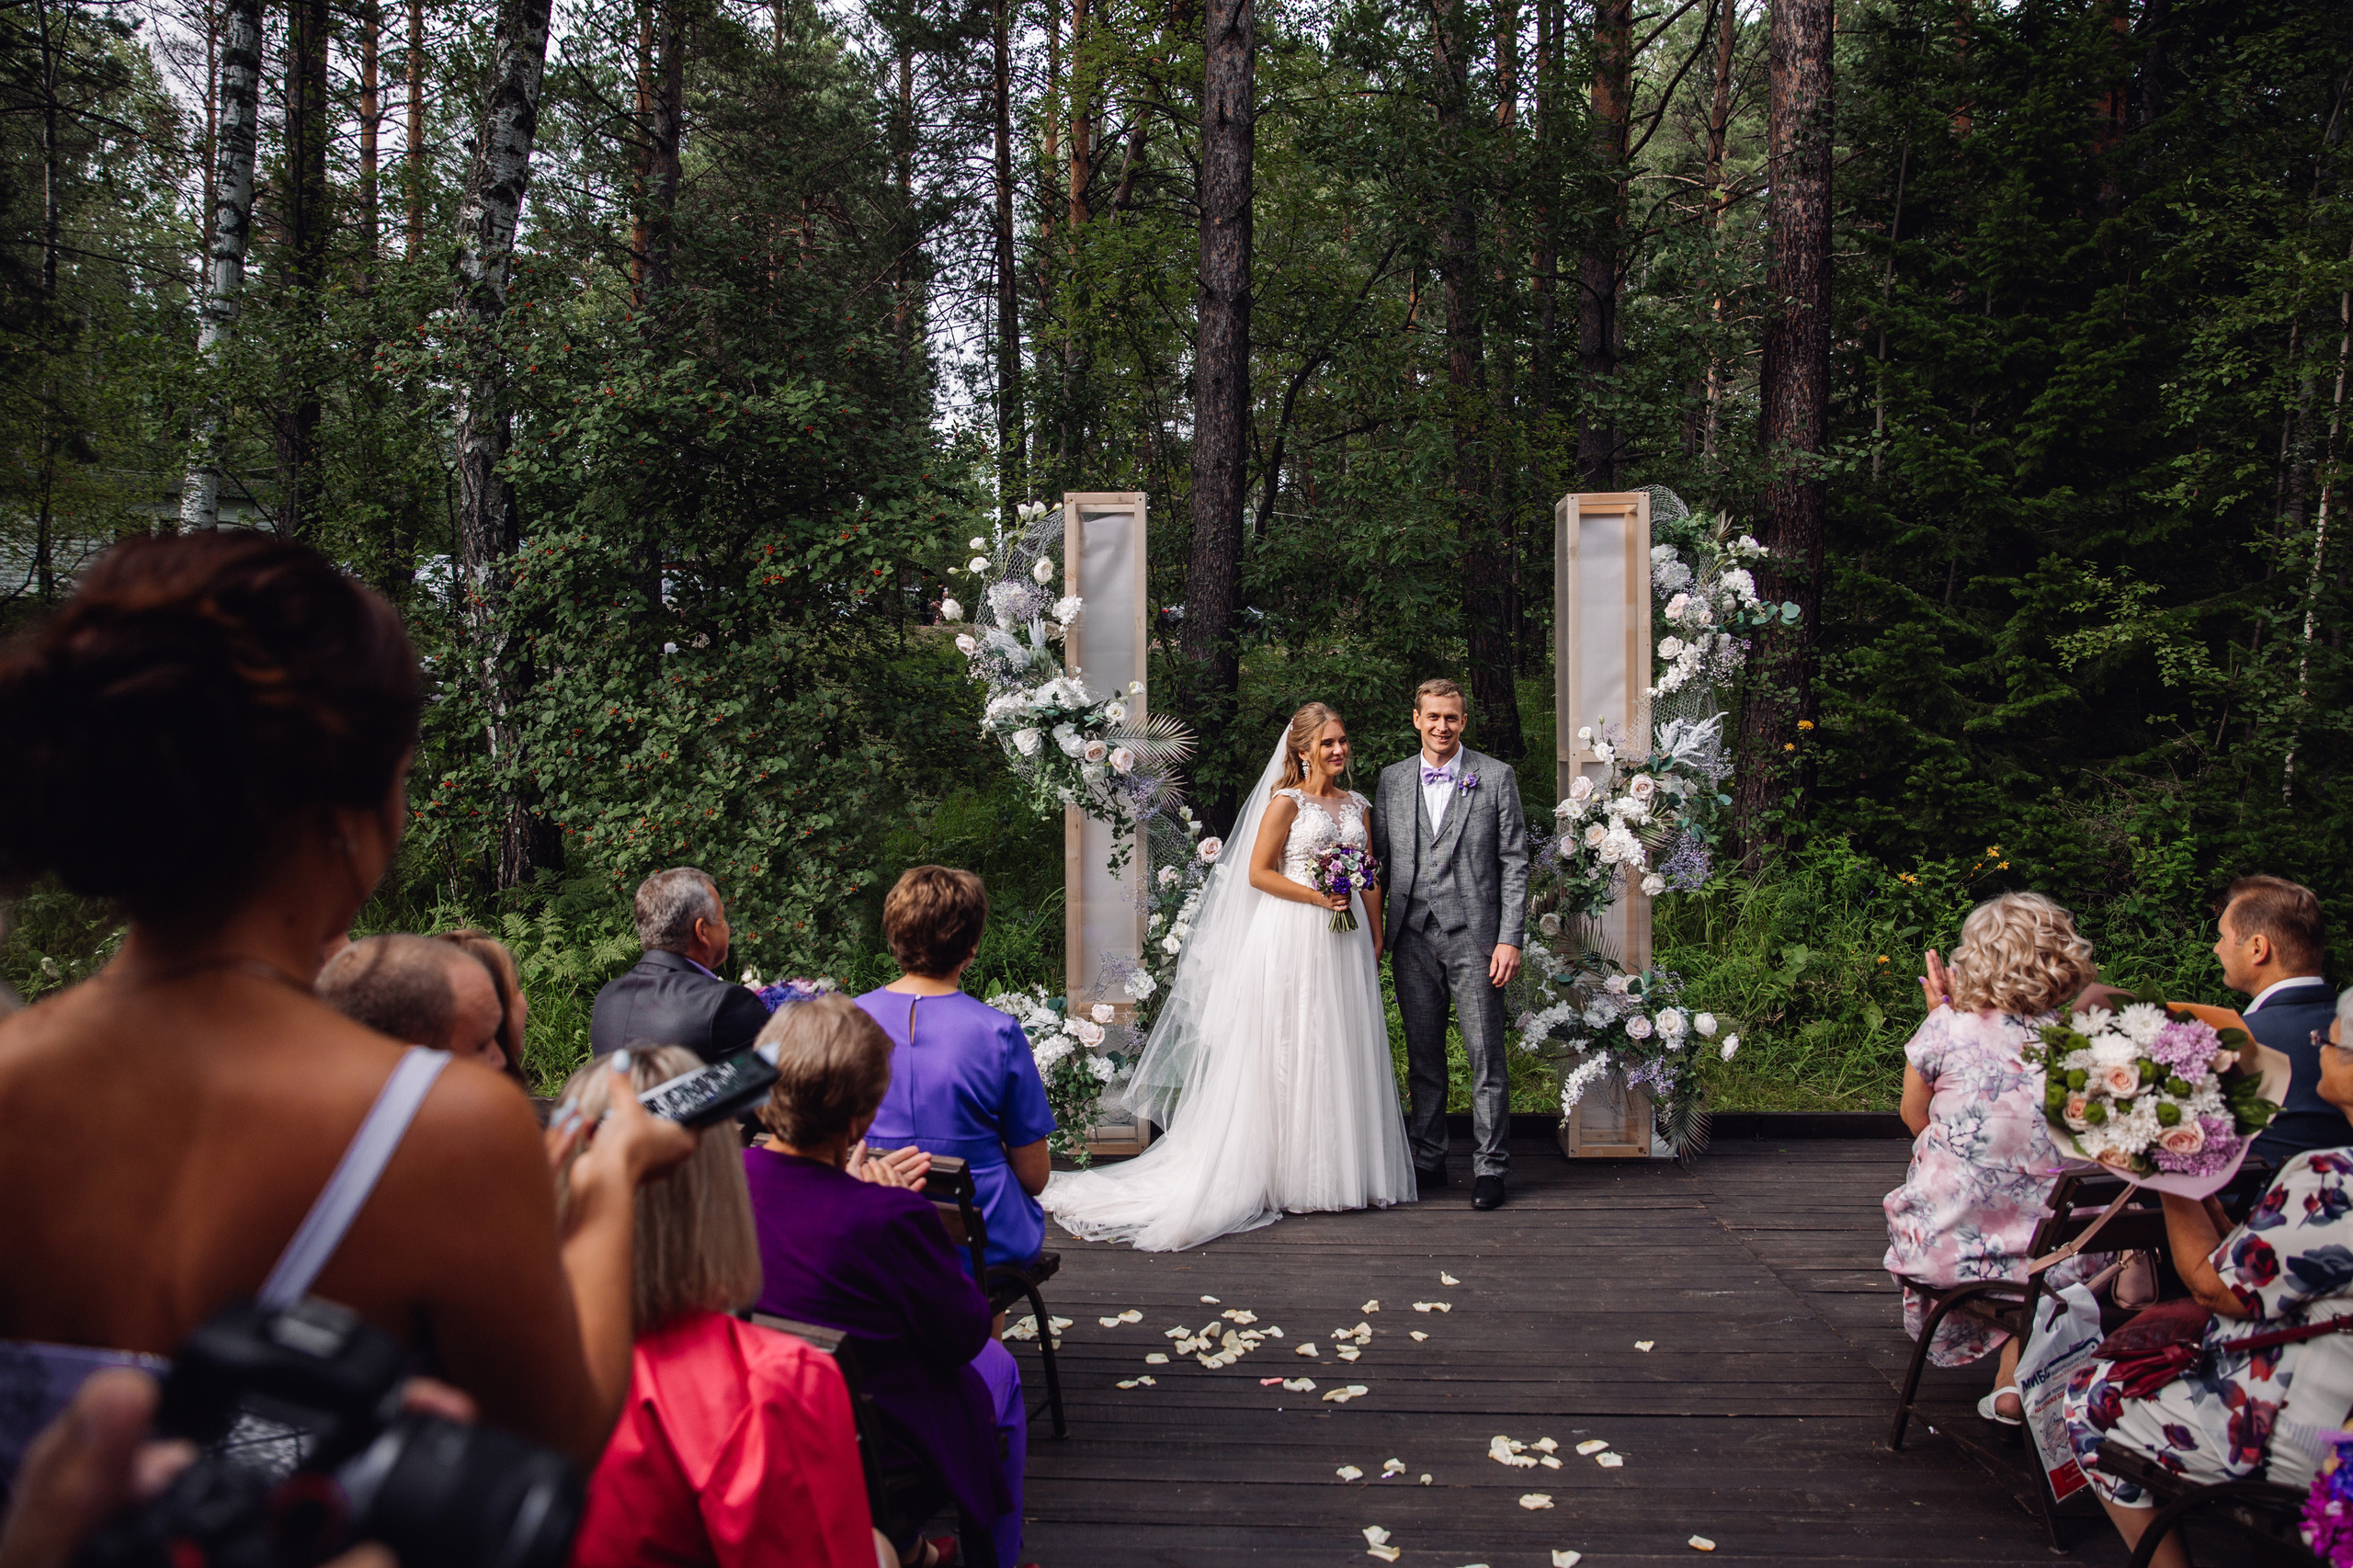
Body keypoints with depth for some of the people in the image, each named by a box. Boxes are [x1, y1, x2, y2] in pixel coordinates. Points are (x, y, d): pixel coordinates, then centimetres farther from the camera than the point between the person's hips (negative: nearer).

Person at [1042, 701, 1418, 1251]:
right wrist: (1319, 898, -15)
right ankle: (1291, 1175, 3)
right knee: (1290, 1052, -2)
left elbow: (1370, 879, 16)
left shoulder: (1358, 806, 14)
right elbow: (1258, 873, -8)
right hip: (1294, 938, -6)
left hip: (1346, 940, 6)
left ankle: (1345, 1173, 17)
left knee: (1343, 1053, 8)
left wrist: (1376, 939, 10)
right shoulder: (1286, 802, -5)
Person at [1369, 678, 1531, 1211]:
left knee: (1486, 1057, 0)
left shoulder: (1496, 777, 2)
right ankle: (1428, 1160, 22)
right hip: (1412, 937, 3)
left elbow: (1514, 862, 0)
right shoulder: (1391, 779, 10)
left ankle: (1489, 1167, 10)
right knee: (1422, 1057, 11)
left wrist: (1510, 938, -7)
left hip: (1474, 936, -3)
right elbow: (1376, 853, 11)